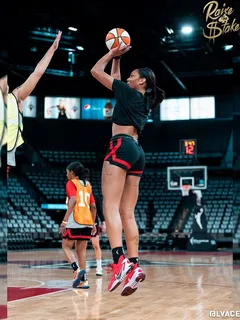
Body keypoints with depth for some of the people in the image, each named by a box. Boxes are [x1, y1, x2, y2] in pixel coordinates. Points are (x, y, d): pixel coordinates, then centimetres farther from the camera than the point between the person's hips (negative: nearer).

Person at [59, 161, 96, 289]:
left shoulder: (71, 183, 0)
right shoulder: (87, 185, 19)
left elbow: (73, 200, -16)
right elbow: (93, 206, 16)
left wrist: (64, 221, -20)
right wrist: (93, 224, 22)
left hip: (75, 221, -6)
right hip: (87, 221, 6)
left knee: (66, 246, 6)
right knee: (81, 250, 9)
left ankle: (77, 269, -16)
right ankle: (83, 280, 5)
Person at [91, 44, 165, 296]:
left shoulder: (129, 92, 2)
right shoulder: (145, 101, 22)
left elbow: (96, 71, 6)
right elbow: (116, 81, 37)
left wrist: (112, 54, 18)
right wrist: (117, 59, 36)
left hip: (122, 146, -8)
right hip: (137, 152, 8)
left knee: (110, 205, -17)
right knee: (127, 213, 3)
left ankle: (119, 260, -33)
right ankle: (133, 265, -6)